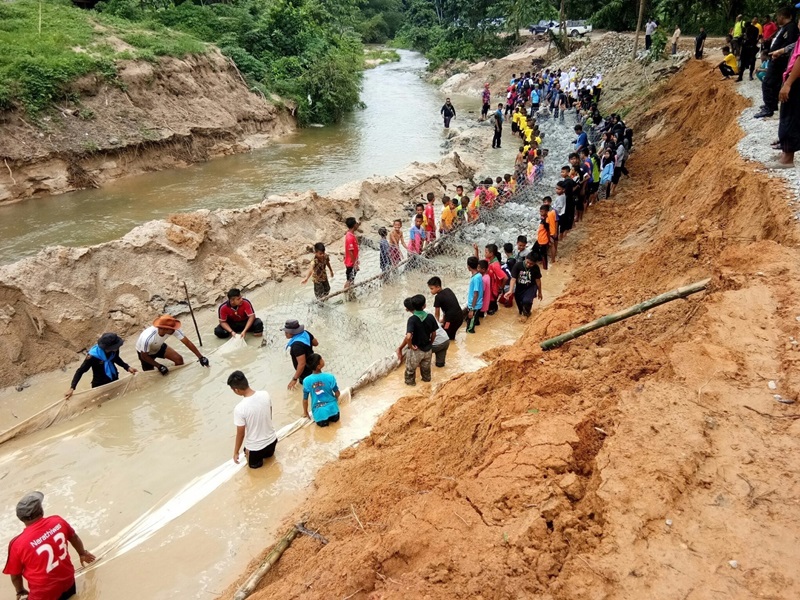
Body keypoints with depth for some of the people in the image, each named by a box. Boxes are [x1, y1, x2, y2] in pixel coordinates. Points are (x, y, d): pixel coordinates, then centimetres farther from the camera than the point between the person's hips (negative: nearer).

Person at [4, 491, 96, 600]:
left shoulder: (18, 544, -24)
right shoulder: (57, 521, -15)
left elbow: (15, 576, -7)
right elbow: (74, 538, 7)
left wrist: (20, 591, 15)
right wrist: (82, 553, 27)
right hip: (68, 581, 4)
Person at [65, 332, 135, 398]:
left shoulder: (114, 350, -20)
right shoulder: (93, 356, -33)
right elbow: (80, 371, -22)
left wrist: (127, 367, -3)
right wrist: (72, 388, -27)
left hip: (114, 381, 5)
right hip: (100, 385, -5)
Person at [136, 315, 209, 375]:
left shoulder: (173, 330, -34)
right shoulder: (148, 338, -43)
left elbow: (187, 342, -28)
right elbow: (144, 356, -26)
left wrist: (200, 357, -30)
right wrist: (159, 366, -27)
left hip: (159, 347, 4)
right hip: (145, 352, -4)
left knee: (179, 359, -11)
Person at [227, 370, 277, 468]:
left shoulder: (239, 408, -29)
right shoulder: (265, 394, -15)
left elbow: (240, 434, -17)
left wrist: (236, 452, 0)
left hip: (255, 446, -4)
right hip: (272, 439, 4)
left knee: (253, 463, 29)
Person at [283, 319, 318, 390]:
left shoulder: (297, 345, -37)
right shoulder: (305, 333, -10)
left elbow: (302, 364, -36)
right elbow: (316, 343, 6)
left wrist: (294, 379, -27)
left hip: (306, 374, -9)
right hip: (311, 367, 9)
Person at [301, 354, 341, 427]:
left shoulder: (307, 381, -15)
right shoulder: (330, 377, -16)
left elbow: (305, 399, -4)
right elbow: (337, 394, -3)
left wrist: (305, 413, 13)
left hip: (319, 412, -1)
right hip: (332, 408, 1)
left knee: (321, 423, 29)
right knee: (335, 418, 31)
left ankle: (322, 420, 3)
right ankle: (332, 416, 6)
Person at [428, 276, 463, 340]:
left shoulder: (438, 297, -10)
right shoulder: (448, 290, 10)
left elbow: (437, 313, 2)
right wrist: (443, 319, 22)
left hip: (452, 319, -8)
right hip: (460, 316, 8)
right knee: (451, 335, 26)